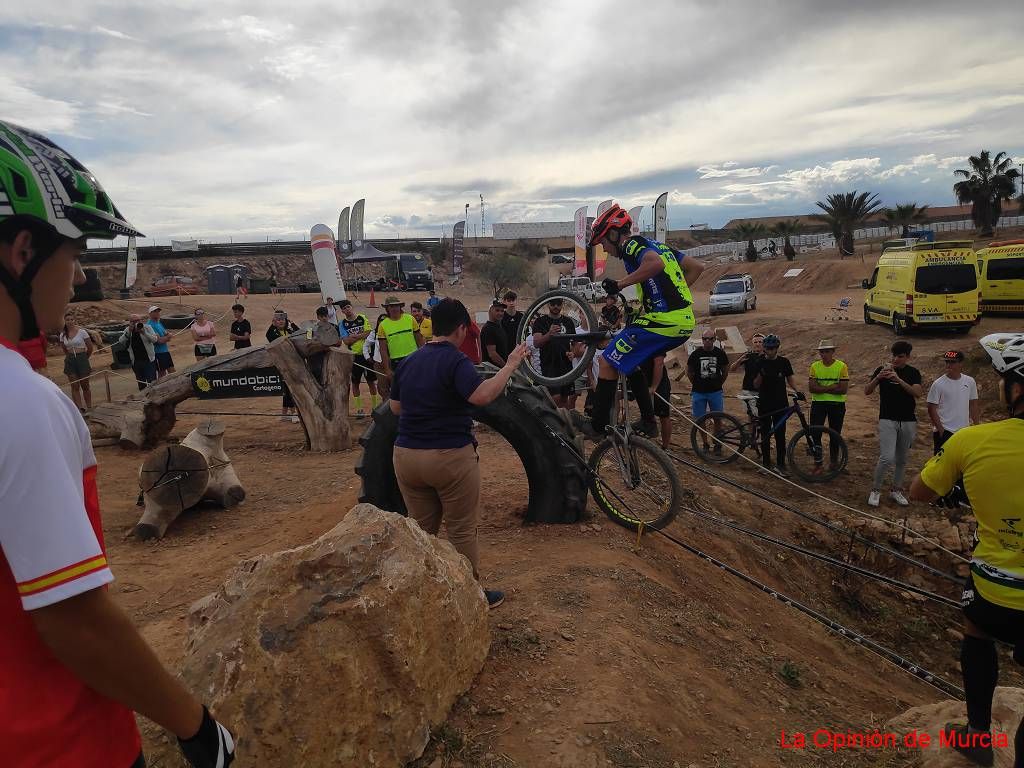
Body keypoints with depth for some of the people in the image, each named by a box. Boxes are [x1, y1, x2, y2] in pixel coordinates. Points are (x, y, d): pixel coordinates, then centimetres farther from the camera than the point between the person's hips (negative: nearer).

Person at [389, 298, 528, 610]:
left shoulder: (408, 363, 9)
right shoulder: (455, 361, -13)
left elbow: (395, 407, 17)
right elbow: (481, 395, -29)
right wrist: (510, 365, -21)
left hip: (406, 456, 6)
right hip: (450, 457, -6)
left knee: (421, 528, 17)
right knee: (462, 531, 7)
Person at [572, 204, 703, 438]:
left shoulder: (631, 245, -5)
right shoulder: (657, 245, 22)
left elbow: (655, 263, -27)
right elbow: (696, 267, 23)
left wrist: (620, 283, -18)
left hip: (661, 321, -9)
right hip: (685, 323, 9)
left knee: (608, 362, 0)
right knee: (628, 358, 24)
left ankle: (597, 427, 5)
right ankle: (648, 422, 22)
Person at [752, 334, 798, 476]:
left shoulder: (784, 362, 2)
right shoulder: (760, 363, 1)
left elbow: (790, 380, 8)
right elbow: (756, 385, 0)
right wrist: (760, 375, -19)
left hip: (780, 404, 0)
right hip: (764, 404, 0)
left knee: (780, 435, 0)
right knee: (765, 434, 5)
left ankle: (780, 465, 6)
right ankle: (766, 463, 14)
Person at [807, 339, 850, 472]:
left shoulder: (841, 366, -5)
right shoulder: (814, 366, 1)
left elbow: (843, 389, -13)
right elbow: (811, 388, -8)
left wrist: (822, 388, -13)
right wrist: (831, 387, -15)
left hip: (837, 404, -1)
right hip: (818, 403, 1)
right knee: (815, 432, -3)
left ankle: (834, 461, 24)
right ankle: (818, 460, 12)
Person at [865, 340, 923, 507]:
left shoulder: (913, 372, 3)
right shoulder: (883, 369, 0)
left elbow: (918, 393, -14)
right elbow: (867, 391, -5)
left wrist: (898, 379, -26)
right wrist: (878, 377, -23)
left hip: (908, 421, 3)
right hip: (887, 420, -2)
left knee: (901, 459, 11)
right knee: (887, 458, -14)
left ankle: (896, 490, 26)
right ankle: (875, 490, 2)